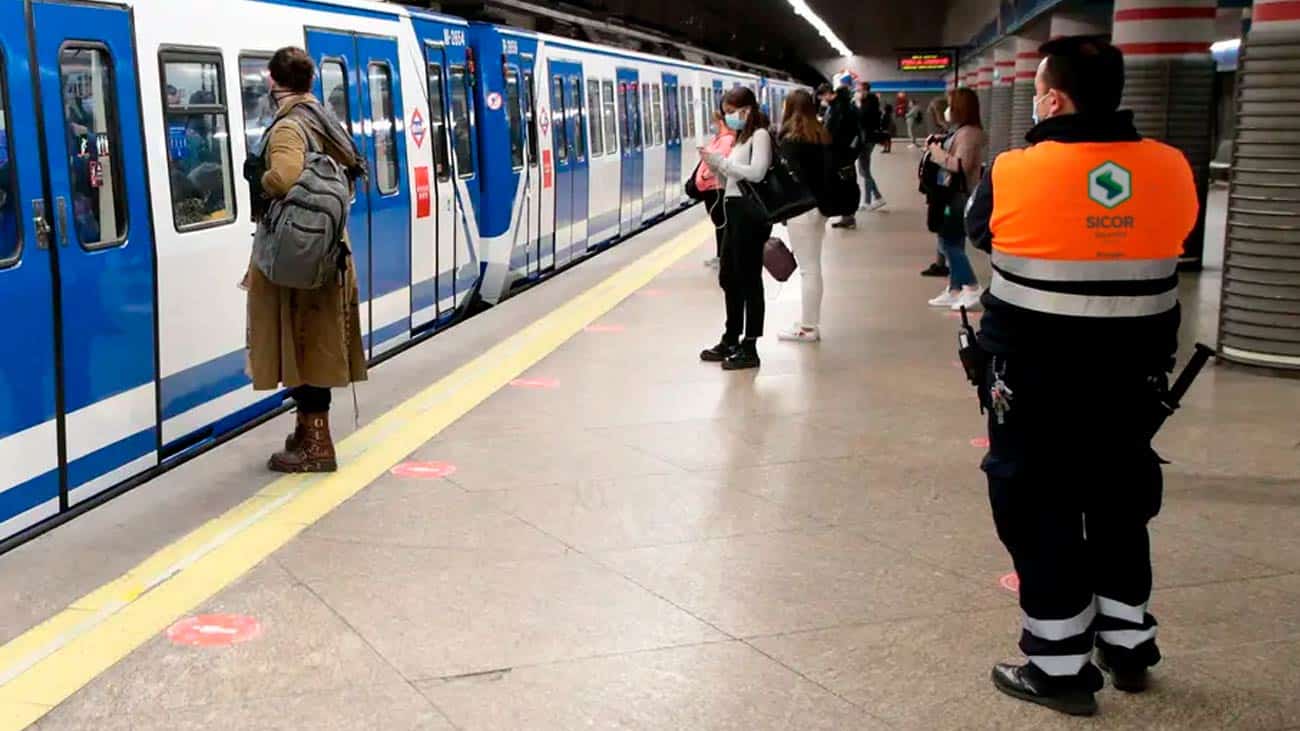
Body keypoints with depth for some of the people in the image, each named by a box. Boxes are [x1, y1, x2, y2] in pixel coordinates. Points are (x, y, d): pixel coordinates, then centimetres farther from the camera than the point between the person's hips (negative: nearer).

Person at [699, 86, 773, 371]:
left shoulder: (760, 135, -8)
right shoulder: (741, 137, 19)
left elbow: (756, 172, -21)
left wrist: (721, 162, -18)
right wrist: (716, 165, 2)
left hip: (750, 211, -10)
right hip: (734, 209, 10)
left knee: (748, 278, -5)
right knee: (728, 277, 15)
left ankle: (749, 348, 1)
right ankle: (731, 341, 27)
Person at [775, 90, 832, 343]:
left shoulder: (790, 139, -11)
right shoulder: (822, 135, 10)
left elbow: (790, 176, -14)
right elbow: (827, 171, 11)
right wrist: (823, 203, 13)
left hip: (801, 209, -7)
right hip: (818, 206, 7)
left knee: (807, 269, -4)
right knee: (814, 267, 13)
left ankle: (807, 327, 2)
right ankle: (812, 322, 19)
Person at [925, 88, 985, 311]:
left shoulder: (968, 133, -16)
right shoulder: (960, 131, 15)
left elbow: (961, 165, -24)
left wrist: (937, 151, -15)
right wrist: (939, 148, 5)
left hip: (960, 195, -10)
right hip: (954, 194, 10)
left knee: (951, 242, -9)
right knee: (951, 242, 11)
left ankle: (972, 289, -6)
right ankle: (954, 290, 16)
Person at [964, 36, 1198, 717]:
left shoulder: (1013, 174, -16)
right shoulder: (1172, 170, -5)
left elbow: (977, 227, 5)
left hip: (1034, 380, -4)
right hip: (1132, 377, 4)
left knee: (1042, 513, 7)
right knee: (1119, 505, 20)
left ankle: (1060, 666, 13)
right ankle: (1127, 643, 34)